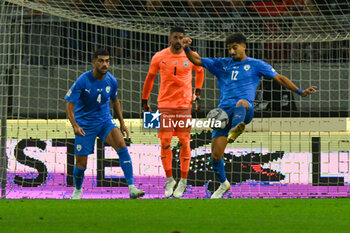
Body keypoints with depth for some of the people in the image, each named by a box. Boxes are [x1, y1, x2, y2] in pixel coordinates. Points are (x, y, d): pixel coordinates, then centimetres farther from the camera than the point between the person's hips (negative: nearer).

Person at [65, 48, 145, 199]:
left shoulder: (111, 81, -5)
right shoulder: (83, 81, -18)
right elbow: (69, 104, -16)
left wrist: (122, 123, 12)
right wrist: (75, 125, -30)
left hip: (105, 120, 2)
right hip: (85, 123, -2)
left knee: (121, 145, -24)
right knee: (81, 163, 1)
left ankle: (132, 188, -28)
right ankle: (77, 190, 34)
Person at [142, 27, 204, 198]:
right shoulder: (159, 57, 0)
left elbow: (200, 71, 20)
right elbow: (150, 78, 12)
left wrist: (197, 93, 15)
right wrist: (144, 100, 15)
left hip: (185, 104, 0)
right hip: (165, 104, 0)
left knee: (184, 142, -2)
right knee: (165, 142, -4)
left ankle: (183, 181, 6)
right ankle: (169, 179, 8)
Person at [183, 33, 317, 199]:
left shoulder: (256, 65, 15)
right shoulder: (222, 64, 22)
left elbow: (279, 78, 14)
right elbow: (197, 61, 19)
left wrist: (300, 92, 6)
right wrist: (187, 49, -1)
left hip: (246, 110, -3)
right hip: (224, 111, 3)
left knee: (242, 103, -42)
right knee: (216, 155, -5)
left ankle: (235, 130, -71)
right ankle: (223, 184, 21)